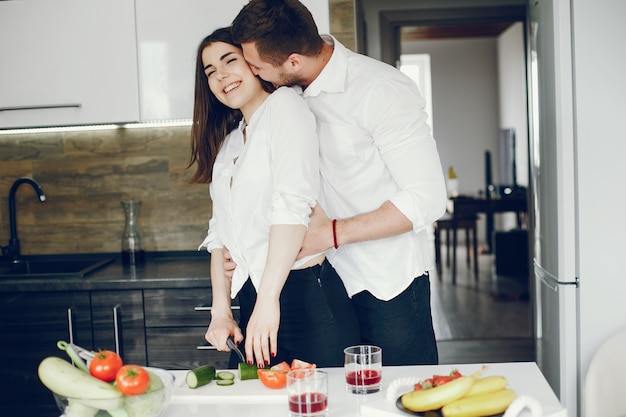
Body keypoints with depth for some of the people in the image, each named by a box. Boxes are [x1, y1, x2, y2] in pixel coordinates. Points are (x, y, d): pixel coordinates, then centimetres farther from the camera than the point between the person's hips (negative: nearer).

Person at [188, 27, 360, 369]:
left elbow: (293, 204, -19)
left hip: (308, 297, -7)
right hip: (251, 301, 7)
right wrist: (220, 311, 4)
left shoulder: (284, 104, -6)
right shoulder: (227, 141, 18)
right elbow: (220, 232, 15)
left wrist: (269, 299, -23)